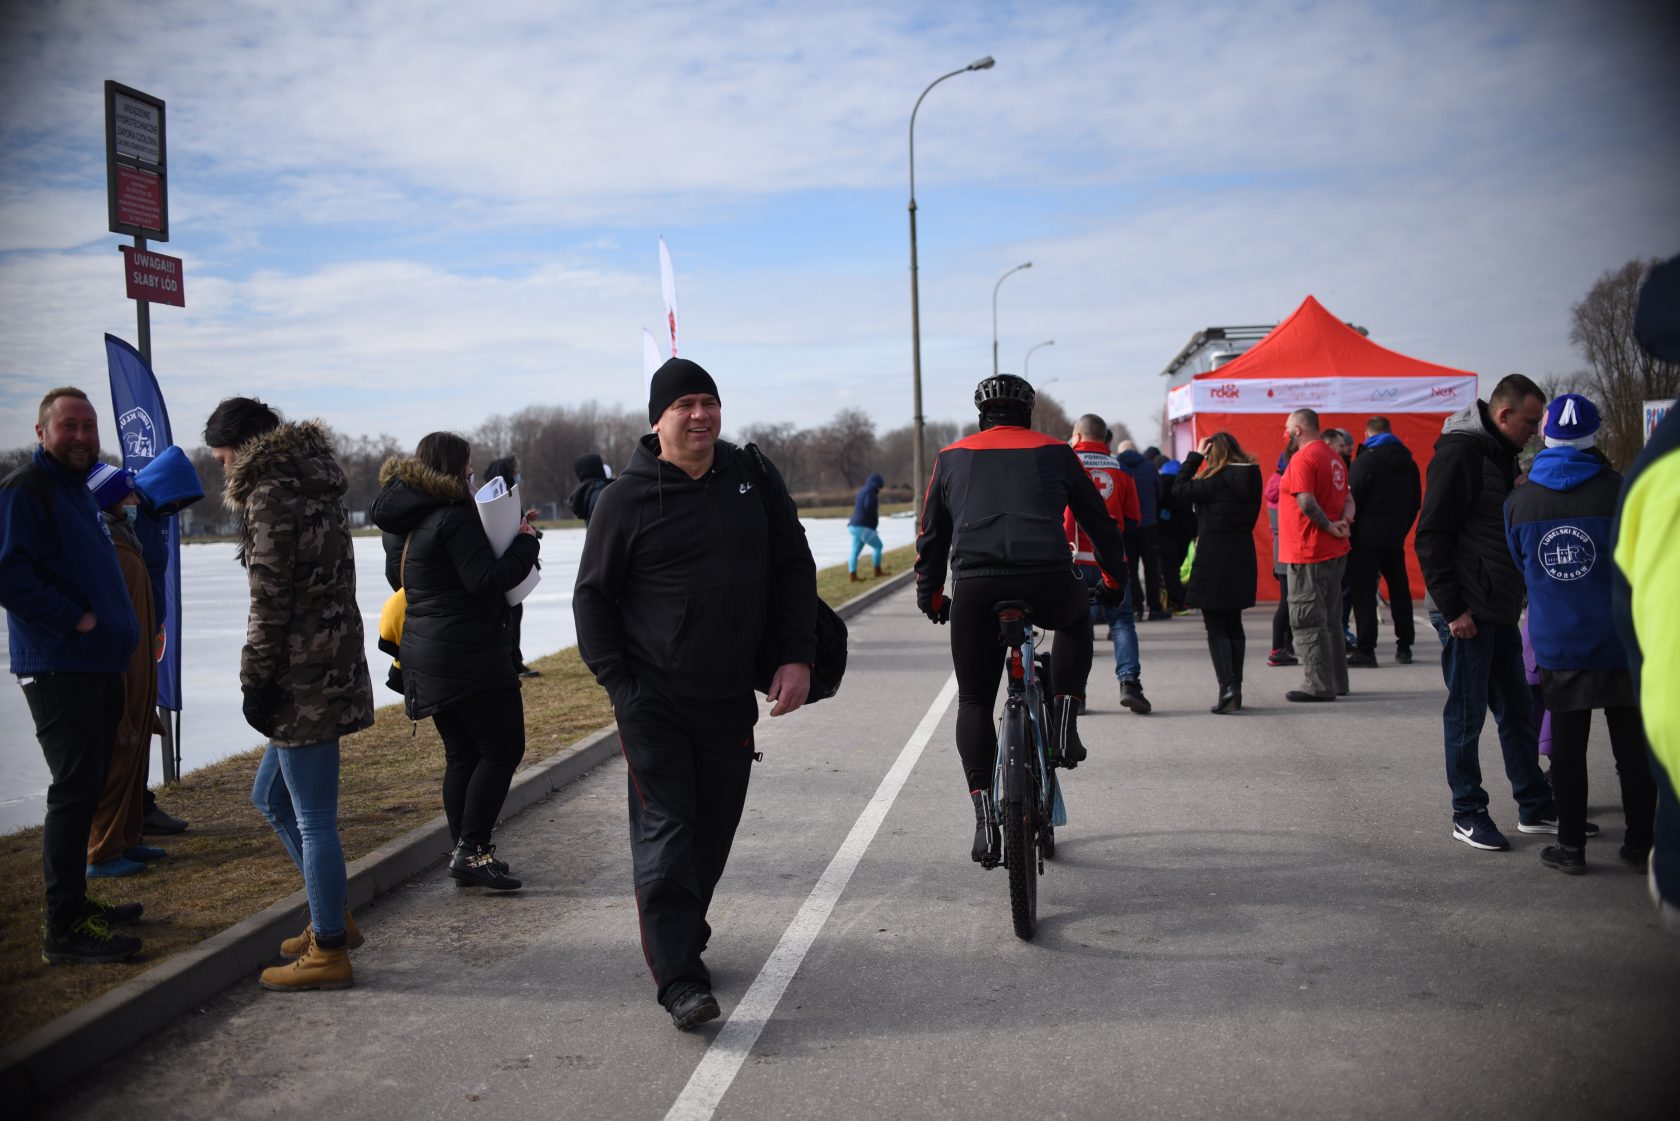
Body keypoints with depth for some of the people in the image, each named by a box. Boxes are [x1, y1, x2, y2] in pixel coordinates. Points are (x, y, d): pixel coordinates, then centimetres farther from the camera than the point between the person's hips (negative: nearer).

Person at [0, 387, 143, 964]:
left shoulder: (79, 489, 18)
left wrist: (116, 625, 17)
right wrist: (74, 618, -21)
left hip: (98, 664, 10)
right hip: (58, 668, -10)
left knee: (85, 786, 16)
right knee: (75, 788, -9)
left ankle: (74, 901, 28)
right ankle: (63, 928, -4)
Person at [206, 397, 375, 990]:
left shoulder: (271, 495, -12)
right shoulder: (315, 484, 16)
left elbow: (270, 601, -17)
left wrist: (254, 682, -11)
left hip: (302, 677, -10)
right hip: (332, 667, 10)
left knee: (313, 819, -1)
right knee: (270, 795, 22)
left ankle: (329, 951, 9)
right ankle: (333, 919, 28)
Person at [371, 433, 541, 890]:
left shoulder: (401, 523, 12)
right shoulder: (454, 515, -16)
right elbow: (486, 580, -20)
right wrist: (524, 542, -7)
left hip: (424, 653, 9)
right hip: (470, 652, -9)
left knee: (462, 754, 15)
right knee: (503, 749, -2)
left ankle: (462, 852, 19)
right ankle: (471, 850, -5)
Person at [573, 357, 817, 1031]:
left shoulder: (754, 479, 5)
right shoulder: (627, 499, -5)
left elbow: (794, 568, 10)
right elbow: (592, 597, 1)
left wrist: (798, 658, 0)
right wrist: (618, 685, -7)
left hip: (731, 698, 4)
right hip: (653, 701, -4)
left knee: (714, 832, 12)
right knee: (666, 832, -7)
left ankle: (681, 941, 31)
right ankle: (679, 980, -5)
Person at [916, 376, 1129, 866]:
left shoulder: (952, 457, 23)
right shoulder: (1056, 453, 21)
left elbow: (931, 535, 26)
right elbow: (1099, 522, 27)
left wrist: (929, 595, 37)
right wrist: (1115, 578, 40)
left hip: (974, 589, 0)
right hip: (1047, 582, 0)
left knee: (974, 702, 16)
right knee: (1076, 621, 35)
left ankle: (985, 820, 4)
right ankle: (1062, 728, 21)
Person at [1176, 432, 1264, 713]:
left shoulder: (1217, 481, -16)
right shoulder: (1251, 478, 7)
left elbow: (1179, 489, -11)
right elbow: (1250, 517, 13)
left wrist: (1196, 455, -6)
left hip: (1213, 559, -7)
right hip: (1242, 557, 7)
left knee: (1215, 628, -2)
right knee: (1234, 624, 14)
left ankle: (1227, 687, -12)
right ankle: (1235, 689, 17)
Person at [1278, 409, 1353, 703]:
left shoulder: (1303, 458, -15)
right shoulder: (1334, 457, 15)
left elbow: (1306, 501, -24)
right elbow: (1347, 498, 16)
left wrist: (1330, 526, -12)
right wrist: (1344, 520, -2)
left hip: (1309, 551, -9)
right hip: (1334, 551, 9)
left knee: (1307, 618, -3)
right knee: (1330, 618, 16)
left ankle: (1319, 685, -3)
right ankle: (1336, 681, 22)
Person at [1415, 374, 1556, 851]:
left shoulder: (1499, 454, 15)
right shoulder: (1460, 453, -14)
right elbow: (1430, 537, -19)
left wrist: (1514, 598, 16)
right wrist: (1452, 609, -19)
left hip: (1500, 613, 9)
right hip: (1467, 615, -9)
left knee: (1517, 712, 15)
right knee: (1466, 716, 1)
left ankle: (1535, 807, 25)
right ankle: (1468, 815, 11)